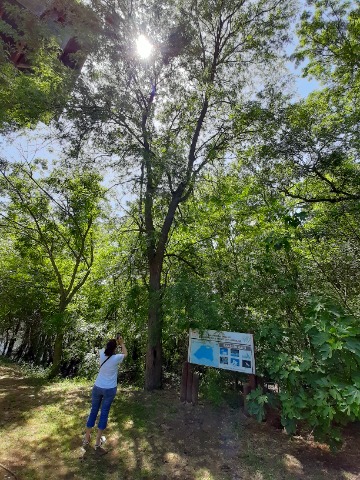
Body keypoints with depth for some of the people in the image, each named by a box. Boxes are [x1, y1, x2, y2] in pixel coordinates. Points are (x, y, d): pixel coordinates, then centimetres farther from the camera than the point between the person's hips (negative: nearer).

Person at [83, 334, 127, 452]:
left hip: (97, 388, 4)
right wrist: (122, 343, 11)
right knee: (104, 413, 9)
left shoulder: (102, 354, -11)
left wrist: (114, 341, 13)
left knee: (93, 411, 17)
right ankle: (98, 441, 17)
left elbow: (107, 347, 13)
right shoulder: (116, 358, -20)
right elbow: (125, 354, 2)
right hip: (110, 389, -3)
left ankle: (86, 438, 30)